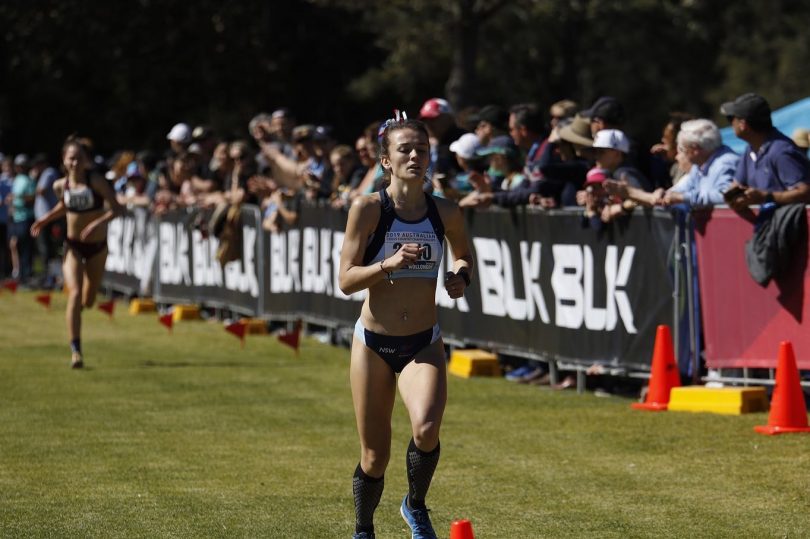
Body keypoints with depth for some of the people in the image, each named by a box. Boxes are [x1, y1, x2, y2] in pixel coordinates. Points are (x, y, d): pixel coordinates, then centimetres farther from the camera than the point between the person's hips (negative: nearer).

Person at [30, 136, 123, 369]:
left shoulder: (96, 181, -18)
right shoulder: (60, 186, -6)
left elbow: (116, 208, -21)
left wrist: (98, 223, -34)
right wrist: (47, 219, 3)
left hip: (97, 246, -1)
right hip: (73, 245, 1)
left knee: (88, 301, 13)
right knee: (75, 293, -20)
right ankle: (75, 350, -21)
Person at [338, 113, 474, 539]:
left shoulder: (445, 213, -1)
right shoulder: (368, 209, -9)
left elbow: (464, 255, 19)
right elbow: (346, 280, -11)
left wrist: (461, 276, -3)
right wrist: (389, 264, -26)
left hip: (424, 344, 1)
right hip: (373, 343, -1)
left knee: (426, 429, -26)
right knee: (375, 456, 6)